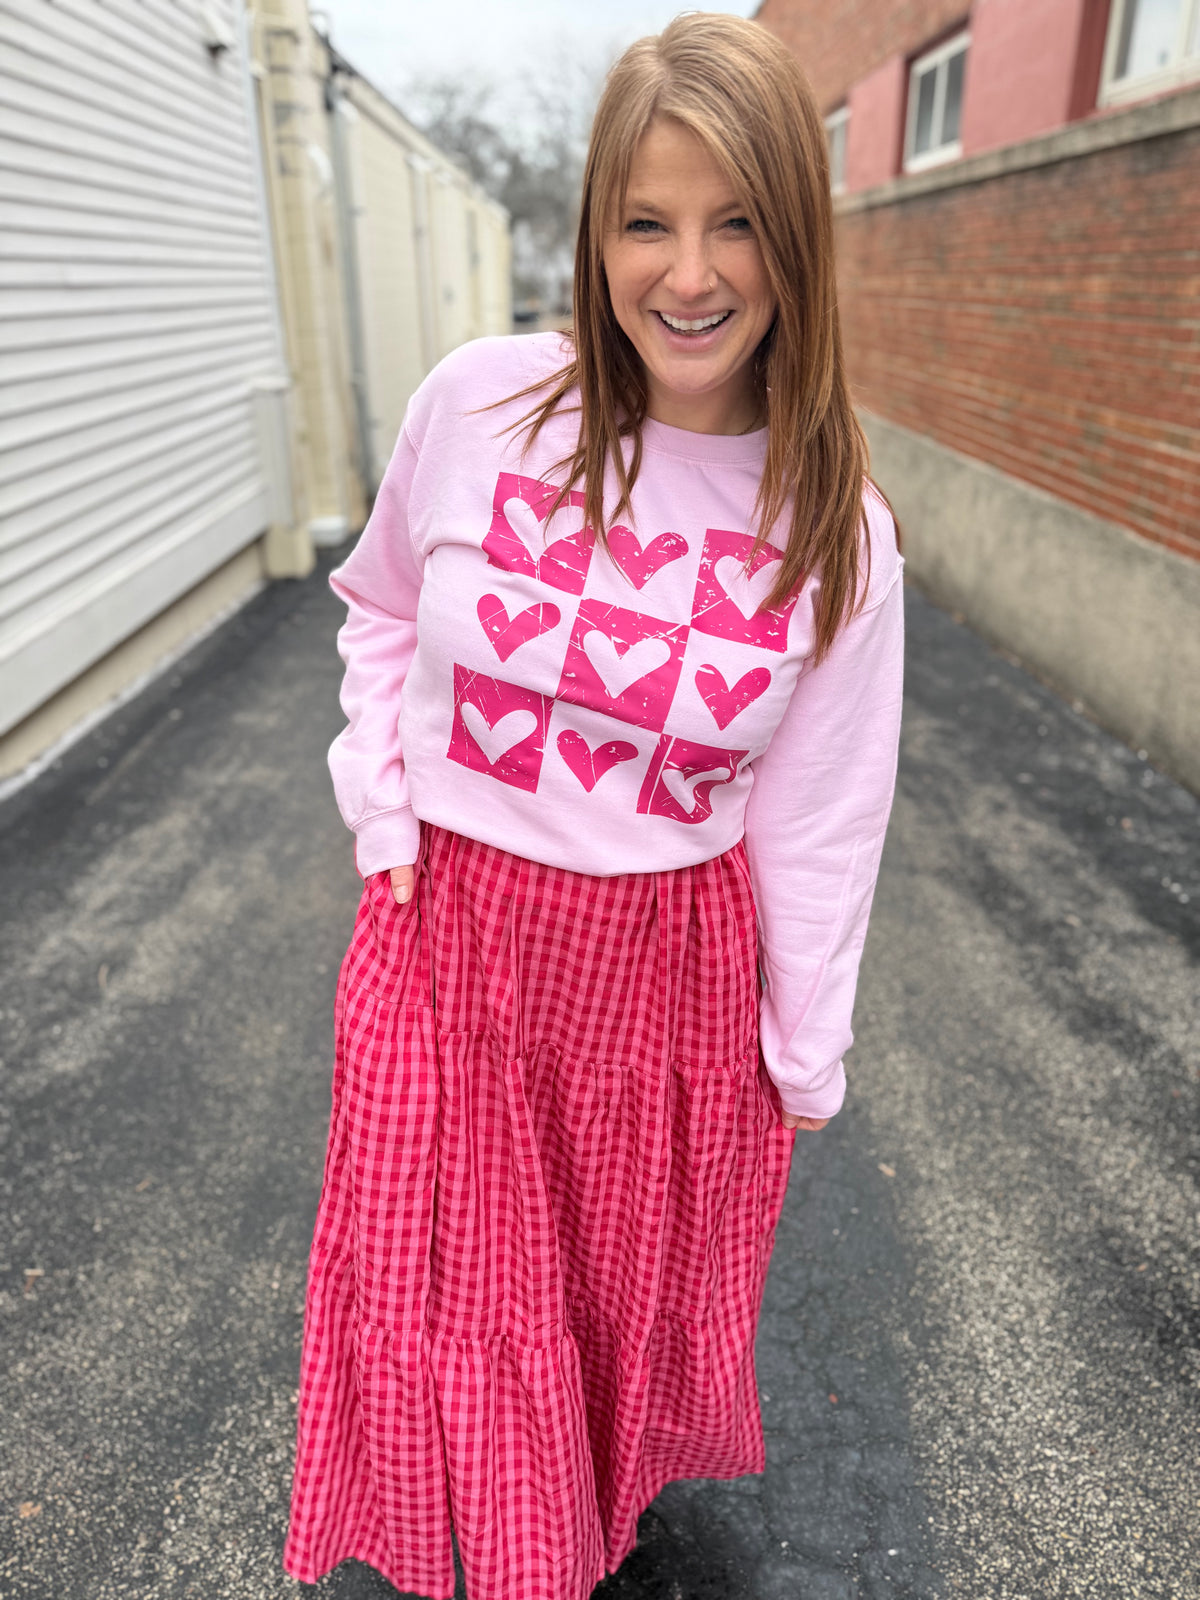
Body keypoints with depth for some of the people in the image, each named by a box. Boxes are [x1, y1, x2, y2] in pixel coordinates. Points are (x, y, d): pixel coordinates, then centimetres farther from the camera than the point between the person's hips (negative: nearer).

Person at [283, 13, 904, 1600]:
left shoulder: (836, 525, -9)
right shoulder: (477, 403, -10)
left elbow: (817, 825, -2)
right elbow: (382, 610, 9)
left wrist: (804, 1057, 5)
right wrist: (385, 810, -1)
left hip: (667, 959, 0)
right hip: (447, 927, 1)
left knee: (631, 1285, 20)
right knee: (448, 1296, 17)